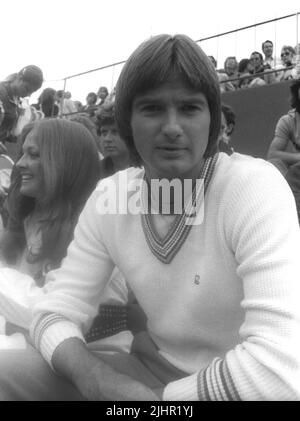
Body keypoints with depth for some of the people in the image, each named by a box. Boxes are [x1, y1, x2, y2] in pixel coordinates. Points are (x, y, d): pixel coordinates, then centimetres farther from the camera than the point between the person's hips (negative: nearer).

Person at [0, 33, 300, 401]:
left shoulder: (255, 187, -22)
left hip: (240, 384, -4)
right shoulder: (108, 196, -5)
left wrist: (149, 397, -23)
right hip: (152, 369, 5)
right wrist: (96, 378, -24)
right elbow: (55, 312, -4)